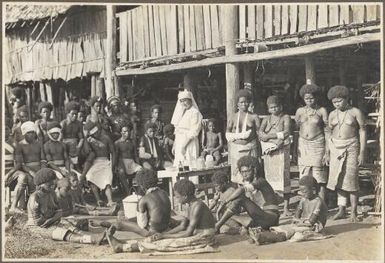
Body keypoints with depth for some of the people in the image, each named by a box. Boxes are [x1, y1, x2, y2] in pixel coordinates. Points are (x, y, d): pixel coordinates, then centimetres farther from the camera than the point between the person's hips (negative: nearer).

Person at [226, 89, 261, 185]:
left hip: (250, 149, -1)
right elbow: (228, 135, 6)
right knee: (237, 173, -2)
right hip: (236, 150, 1)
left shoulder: (254, 117, 7)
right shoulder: (232, 118, 10)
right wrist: (240, 135, -10)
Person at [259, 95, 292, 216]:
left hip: (281, 150, -3)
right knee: (269, 177, 0)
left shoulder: (285, 118, 8)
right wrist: (278, 135, -10)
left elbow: (286, 132, -8)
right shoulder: (266, 120, 16)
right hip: (269, 151, 3)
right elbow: (260, 133, 0)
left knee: (284, 177, -7)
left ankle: (286, 208, -5)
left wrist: (268, 135, -8)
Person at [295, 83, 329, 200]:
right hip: (303, 146, 3)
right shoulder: (300, 111, 8)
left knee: (319, 179, -2)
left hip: (317, 145, -3)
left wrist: (327, 152, -5)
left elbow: (327, 132, 0)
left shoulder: (322, 111, -1)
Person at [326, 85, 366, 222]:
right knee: (339, 180, 4)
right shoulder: (332, 115, 7)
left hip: (351, 149, -4)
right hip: (336, 149, 4)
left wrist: (362, 153, -9)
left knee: (351, 179, -4)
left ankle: (354, 212, 4)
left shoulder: (356, 112, -5)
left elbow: (363, 132, -4)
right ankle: (341, 210, 10)